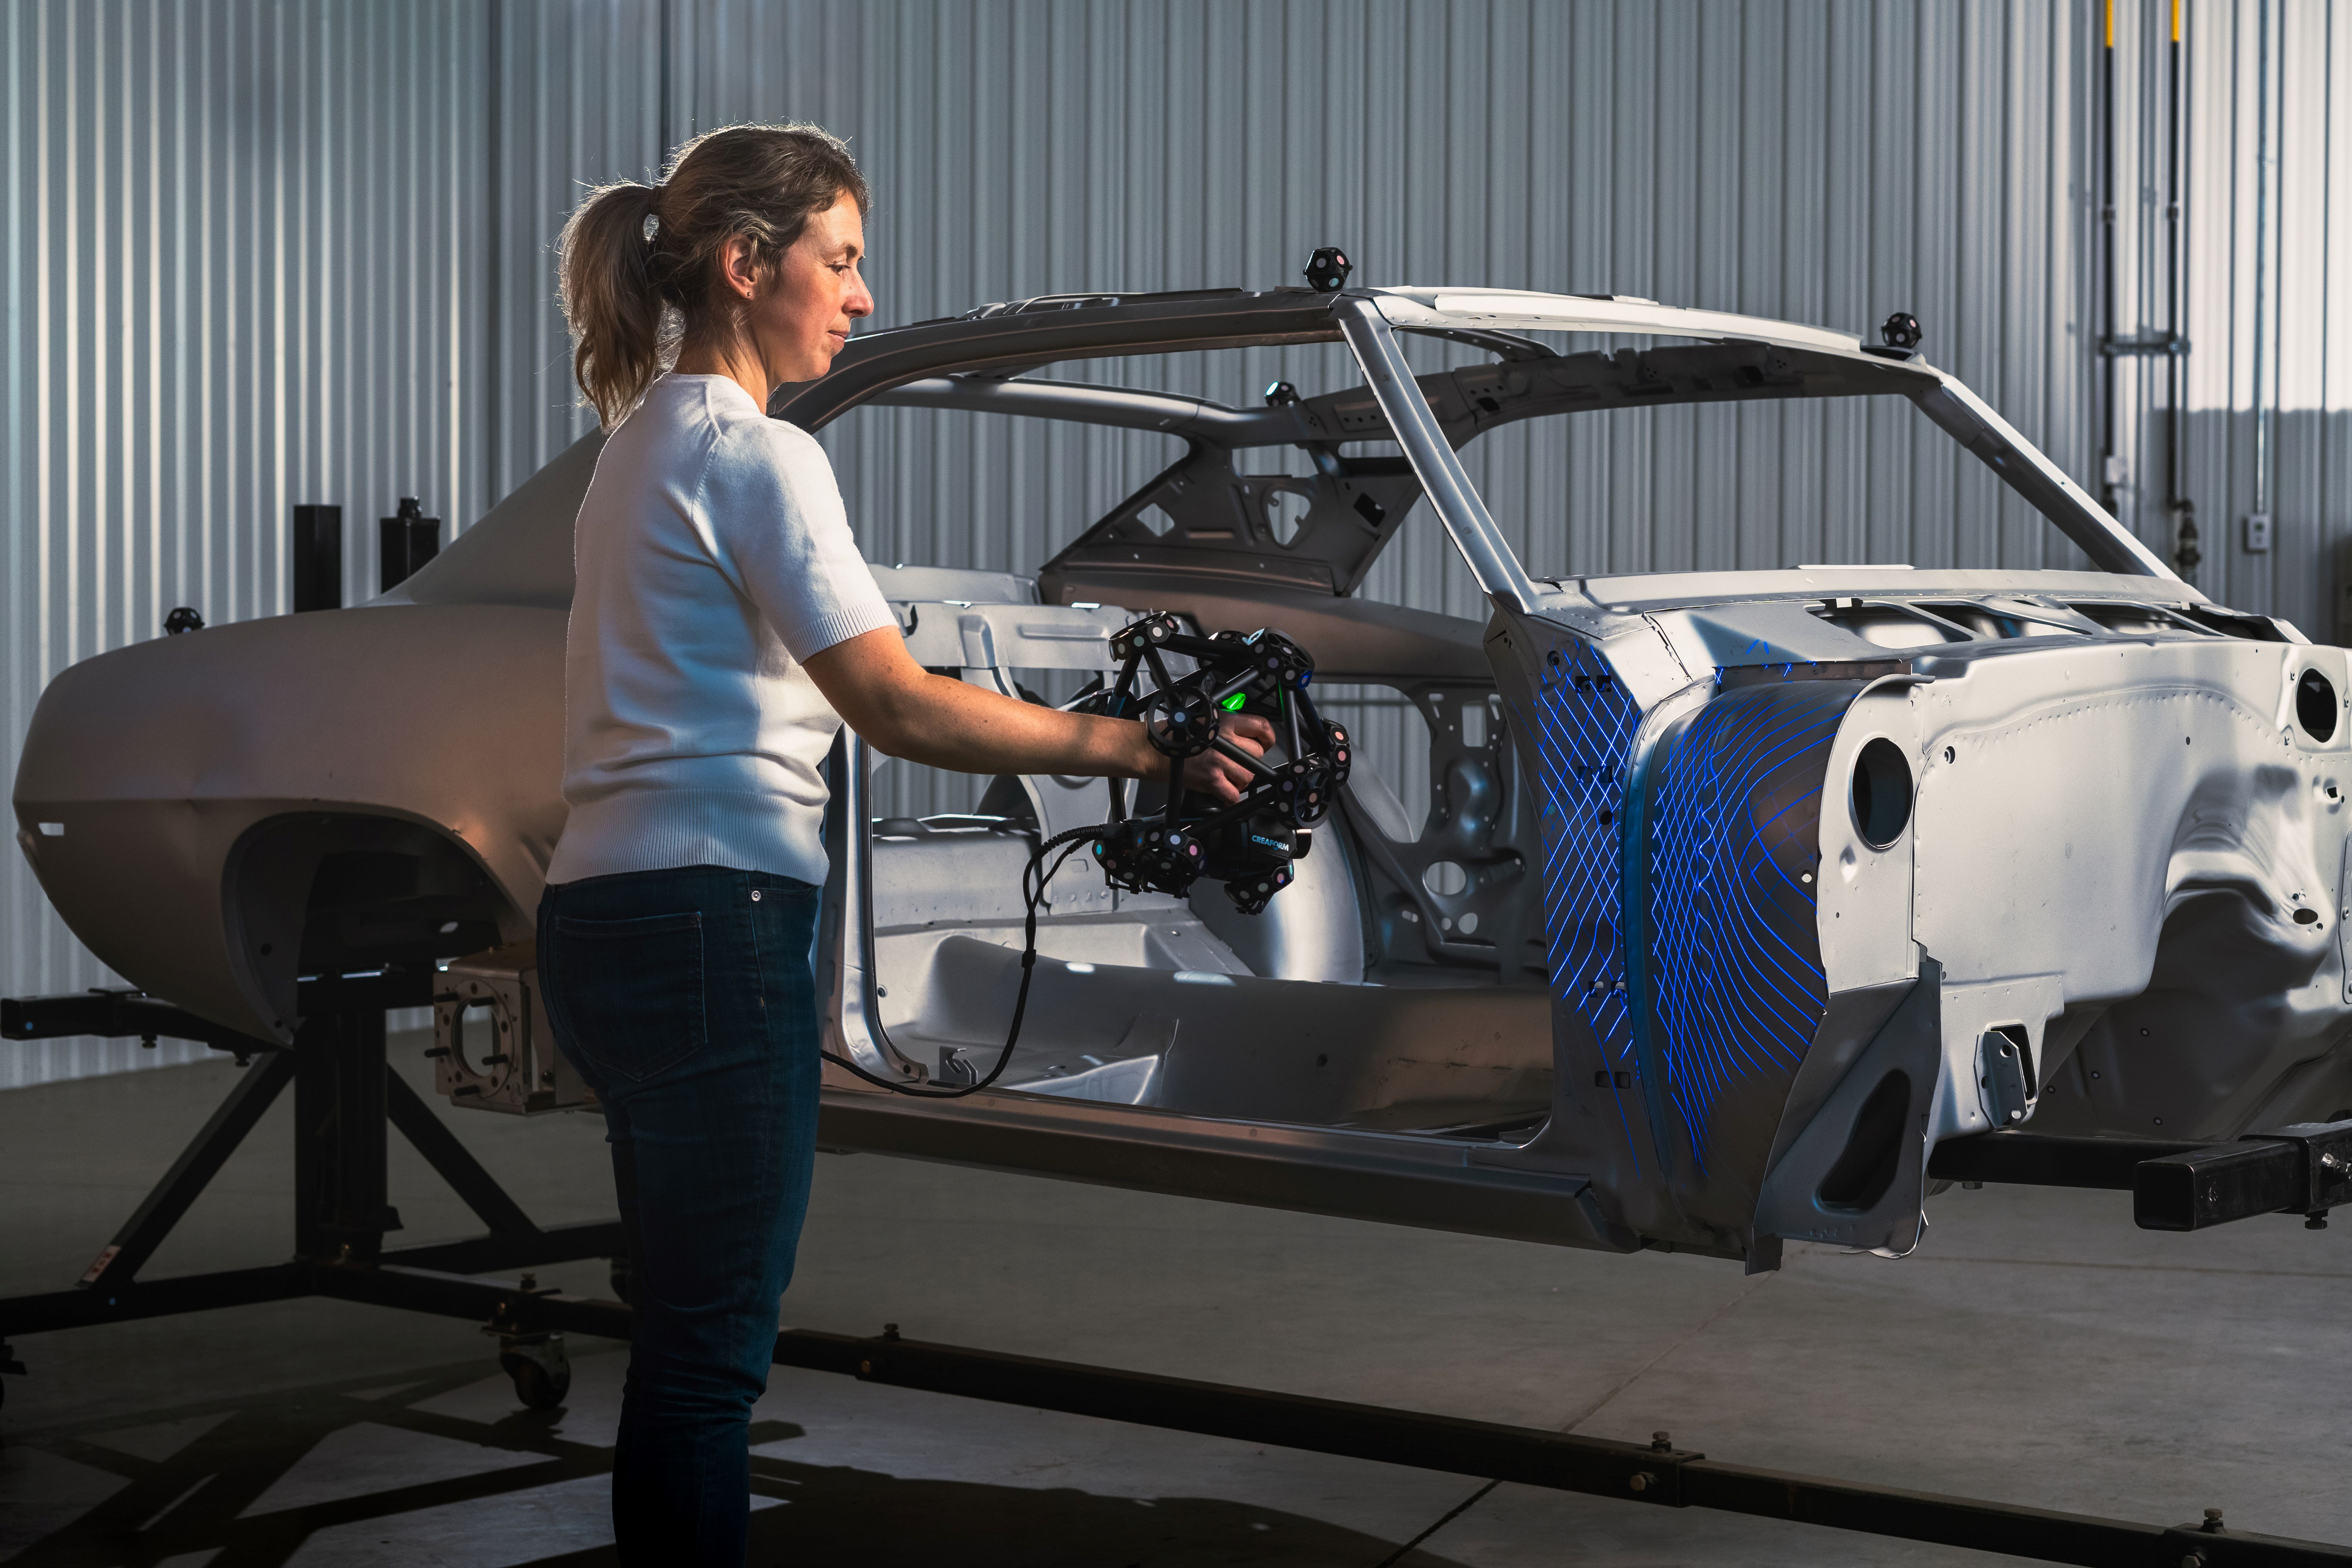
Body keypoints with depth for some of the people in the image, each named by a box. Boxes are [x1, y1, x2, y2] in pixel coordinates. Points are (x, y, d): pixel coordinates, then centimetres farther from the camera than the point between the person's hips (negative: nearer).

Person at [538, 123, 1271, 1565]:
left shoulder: (647, 442, 19)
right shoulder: (757, 456, -11)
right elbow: (897, 707, -17)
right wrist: (1131, 747, -13)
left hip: (605, 918, 10)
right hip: (708, 919, -10)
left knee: (689, 1331, 14)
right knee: (712, 1348, -6)